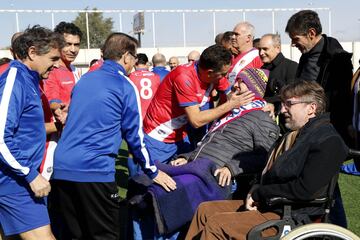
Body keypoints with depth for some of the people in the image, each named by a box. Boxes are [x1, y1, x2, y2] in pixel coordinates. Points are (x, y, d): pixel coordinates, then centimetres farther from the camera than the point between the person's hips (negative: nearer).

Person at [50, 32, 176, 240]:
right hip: (94, 170, -6)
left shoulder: (84, 80, 17)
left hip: (61, 168, 7)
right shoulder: (125, 86, -2)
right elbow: (134, 134, -1)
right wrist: (153, 171, 11)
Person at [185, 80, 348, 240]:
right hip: (266, 203, 10)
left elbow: (305, 189, -24)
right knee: (205, 210, 6)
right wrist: (255, 192, -2)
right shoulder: (295, 135, 15)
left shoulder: (329, 142, -15)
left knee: (215, 224, -18)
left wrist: (259, 193, -14)